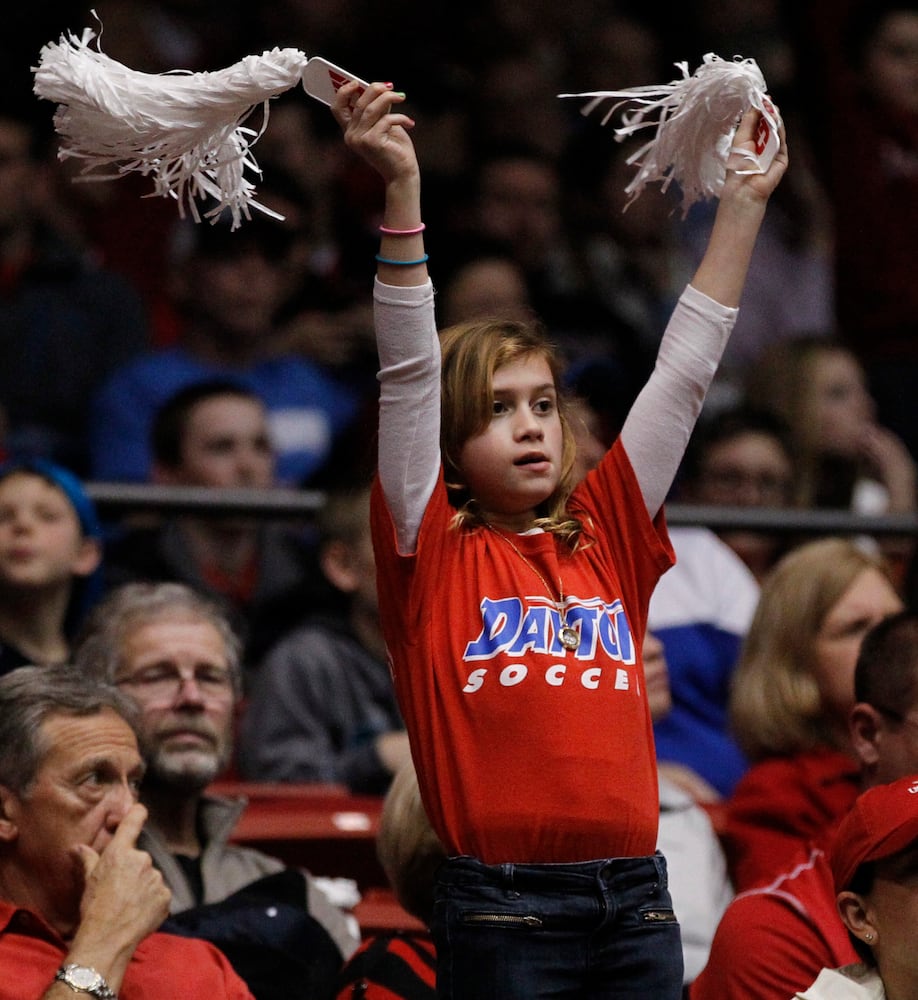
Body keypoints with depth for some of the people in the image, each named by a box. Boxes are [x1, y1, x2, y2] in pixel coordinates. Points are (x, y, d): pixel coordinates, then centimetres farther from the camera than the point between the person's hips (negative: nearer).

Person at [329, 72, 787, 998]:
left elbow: (683, 374, 16)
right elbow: (409, 373, -6)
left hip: (635, 902, 4)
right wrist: (402, 191, -15)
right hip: (501, 910, -4)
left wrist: (745, 202, 15)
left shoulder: (604, 537, 14)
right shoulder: (434, 551, 3)